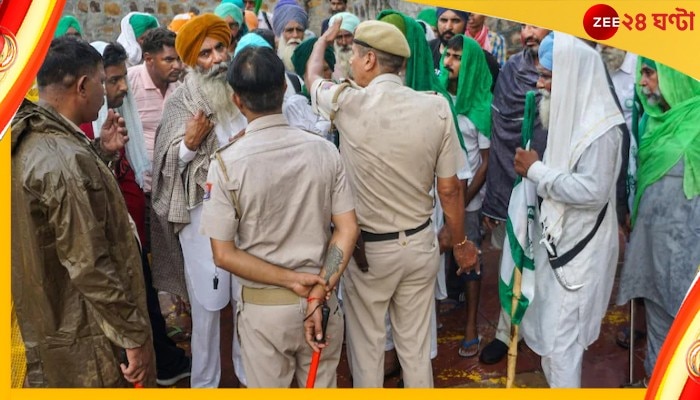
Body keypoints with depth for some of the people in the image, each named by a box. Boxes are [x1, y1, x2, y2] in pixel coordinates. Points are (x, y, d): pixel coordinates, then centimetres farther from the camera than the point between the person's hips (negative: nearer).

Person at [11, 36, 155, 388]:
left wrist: (101, 151, 8)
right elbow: (90, 267, -28)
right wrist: (133, 335, -20)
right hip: (85, 335, -9)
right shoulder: (66, 159, -28)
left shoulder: (29, 141, 2)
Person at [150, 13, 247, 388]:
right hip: (203, 211, -3)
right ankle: (204, 381, 26)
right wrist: (190, 142, -22)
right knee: (208, 304, 6)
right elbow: (169, 163, -5)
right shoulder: (182, 100, -5)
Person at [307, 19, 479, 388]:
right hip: (419, 243, 3)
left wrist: (325, 38, 30)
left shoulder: (348, 104, -15)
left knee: (367, 345, 15)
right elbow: (449, 188, -4)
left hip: (367, 248, -3)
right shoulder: (437, 107, -10)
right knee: (416, 346, 17)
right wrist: (460, 243, 12)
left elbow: (312, 74, 9)